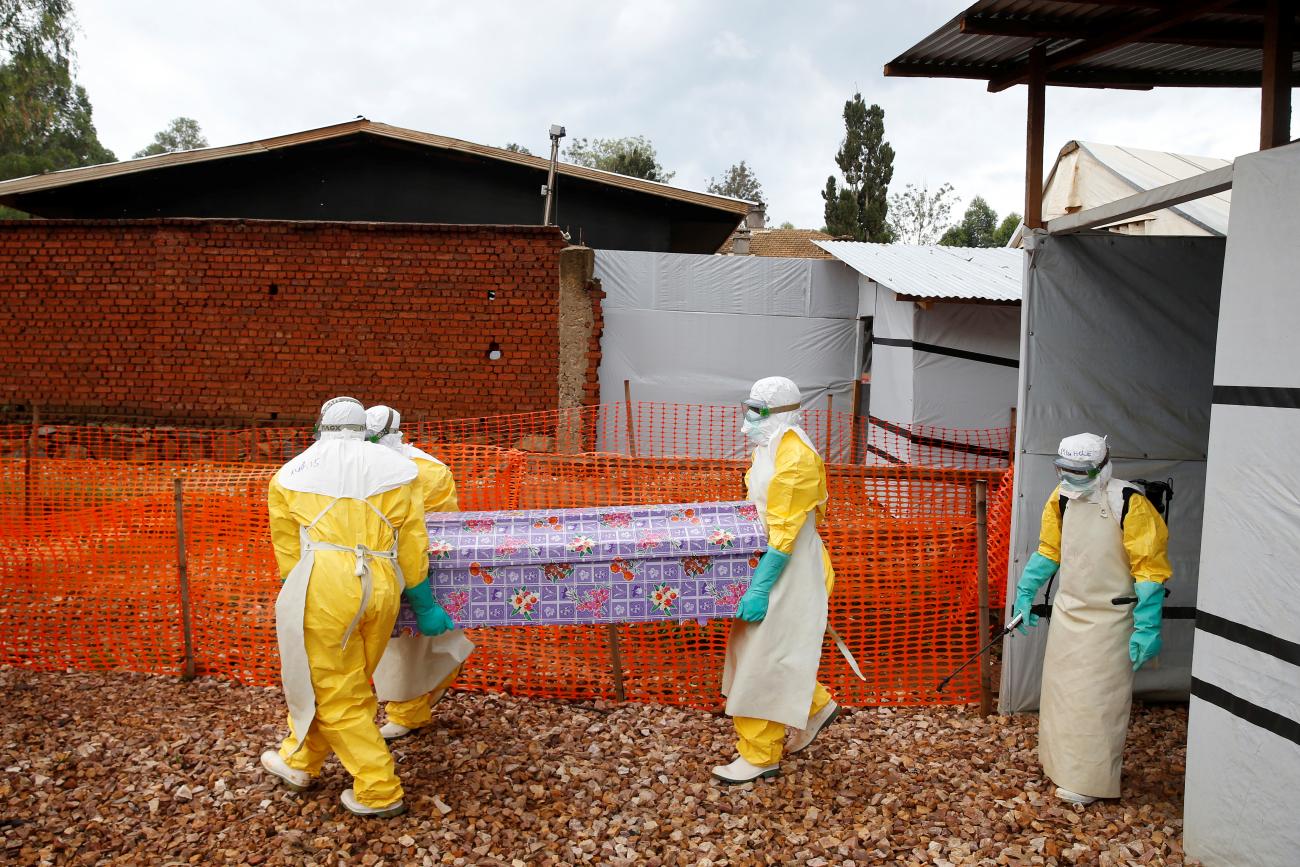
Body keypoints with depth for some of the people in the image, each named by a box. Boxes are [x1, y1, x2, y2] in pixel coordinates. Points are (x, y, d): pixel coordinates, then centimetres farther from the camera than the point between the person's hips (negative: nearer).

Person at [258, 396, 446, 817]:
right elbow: (413, 545, 10)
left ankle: (379, 791, 12)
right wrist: (425, 607, 18)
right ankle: (300, 760, 38)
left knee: (337, 693, 9)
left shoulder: (291, 473, 12)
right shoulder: (391, 467, 12)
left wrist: (296, 599, 25)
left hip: (324, 582, -2)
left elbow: (286, 550, 12)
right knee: (348, 684, 20)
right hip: (381, 586, 3)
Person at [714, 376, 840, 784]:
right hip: (768, 560, 10)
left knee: (764, 658, -1)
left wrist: (760, 587, -24)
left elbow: (785, 532, -24)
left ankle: (760, 756, 12)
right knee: (756, 648, 19)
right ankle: (817, 706, 36)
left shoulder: (794, 457, -22)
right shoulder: (770, 447, 8)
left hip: (787, 571, -10)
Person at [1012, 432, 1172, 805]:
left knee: (1098, 699, 1)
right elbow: (1048, 550, 14)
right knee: (1061, 690, 16)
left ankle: (1090, 782, 13)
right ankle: (1064, 761, 33)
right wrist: (1025, 594, 11)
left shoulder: (1128, 504, -20)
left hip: (1109, 618, -7)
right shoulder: (1062, 498, 0)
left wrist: (1147, 628, -20)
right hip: (1068, 610, 7)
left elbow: (1150, 569, -18)